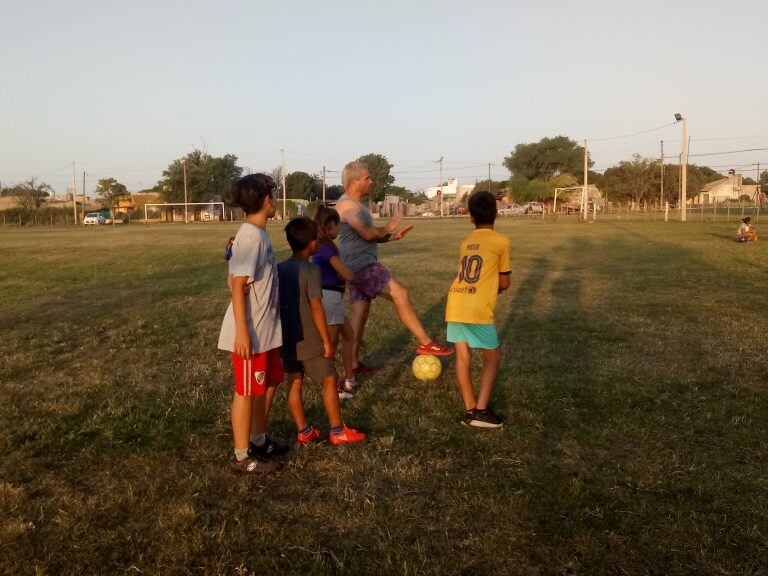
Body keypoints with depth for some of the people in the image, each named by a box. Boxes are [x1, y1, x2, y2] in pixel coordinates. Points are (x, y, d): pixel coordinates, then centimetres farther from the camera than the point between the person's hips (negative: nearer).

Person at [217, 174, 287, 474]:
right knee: (247, 391, 3)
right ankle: (242, 456, 17)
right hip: (250, 334, -9)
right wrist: (242, 332, -24)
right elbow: (238, 285, -23)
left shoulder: (258, 234, 9)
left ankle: (258, 440, 36)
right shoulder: (250, 236, -20)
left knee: (269, 383, 20)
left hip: (267, 330, 9)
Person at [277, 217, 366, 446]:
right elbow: (316, 307, -19)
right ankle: (338, 431, 12)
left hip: (286, 339, 6)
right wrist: (327, 341, -13)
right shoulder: (311, 270, -15)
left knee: (294, 384, 11)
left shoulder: (279, 269, 4)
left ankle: (303, 431, 20)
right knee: (330, 380, 6)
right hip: (309, 339, -6)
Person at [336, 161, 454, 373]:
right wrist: (387, 228, -5)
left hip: (359, 267, 11)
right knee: (400, 293, -11)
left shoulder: (357, 203, 20)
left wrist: (393, 236, 9)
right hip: (361, 265, -11)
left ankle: (353, 364, 16)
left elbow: (368, 237, 24)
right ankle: (425, 343, -8)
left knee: (360, 312, 11)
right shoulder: (348, 204, -14)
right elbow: (367, 234, -24)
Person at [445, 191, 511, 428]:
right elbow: (504, 282, 9)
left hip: (455, 305, 5)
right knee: (492, 358, 8)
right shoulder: (501, 241, 2)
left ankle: (470, 410, 14)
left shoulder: (465, 242, 17)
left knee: (463, 357, 10)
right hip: (478, 310, -5)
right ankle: (481, 411, 1)